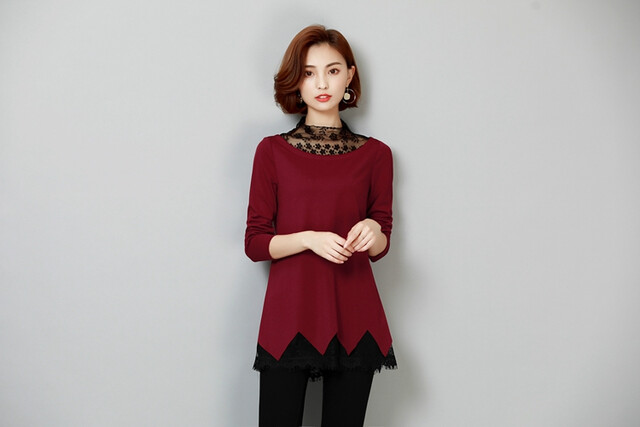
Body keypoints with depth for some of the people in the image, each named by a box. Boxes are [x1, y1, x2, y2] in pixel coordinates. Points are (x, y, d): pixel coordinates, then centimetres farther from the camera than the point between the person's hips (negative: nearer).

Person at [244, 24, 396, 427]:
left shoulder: (375, 154, 8)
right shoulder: (273, 151, 4)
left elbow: (380, 247, 12)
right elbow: (255, 243, 2)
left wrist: (373, 234, -10)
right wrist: (310, 239, -14)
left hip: (354, 317, 2)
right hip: (289, 316, -1)